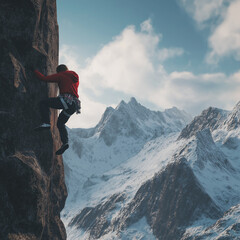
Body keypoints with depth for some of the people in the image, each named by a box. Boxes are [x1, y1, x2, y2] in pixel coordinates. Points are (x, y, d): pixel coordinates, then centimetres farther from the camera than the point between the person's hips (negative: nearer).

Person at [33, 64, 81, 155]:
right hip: (74, 105, 7)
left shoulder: (60, 75, 7)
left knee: (43, 103, 4)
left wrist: (35, 71, 21)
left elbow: (44, 78, 6)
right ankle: (65, 142, 1)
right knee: (60, 123, 20)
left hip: (66, 100, -7)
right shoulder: (76, 79, 26)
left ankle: (46, 123, -14)